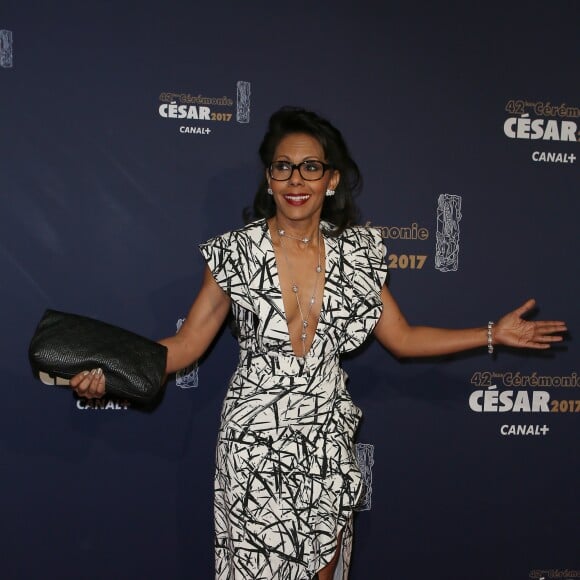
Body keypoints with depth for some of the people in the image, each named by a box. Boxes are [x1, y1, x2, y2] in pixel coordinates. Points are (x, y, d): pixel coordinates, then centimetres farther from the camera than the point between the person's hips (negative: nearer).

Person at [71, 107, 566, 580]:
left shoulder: (355, 251, 0)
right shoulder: (235, 252, -7)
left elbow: (402, 338, 6)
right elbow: (187, 344, -5)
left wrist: (494, 334, 3)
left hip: (329, 442, 3)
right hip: (258, 440, -2)